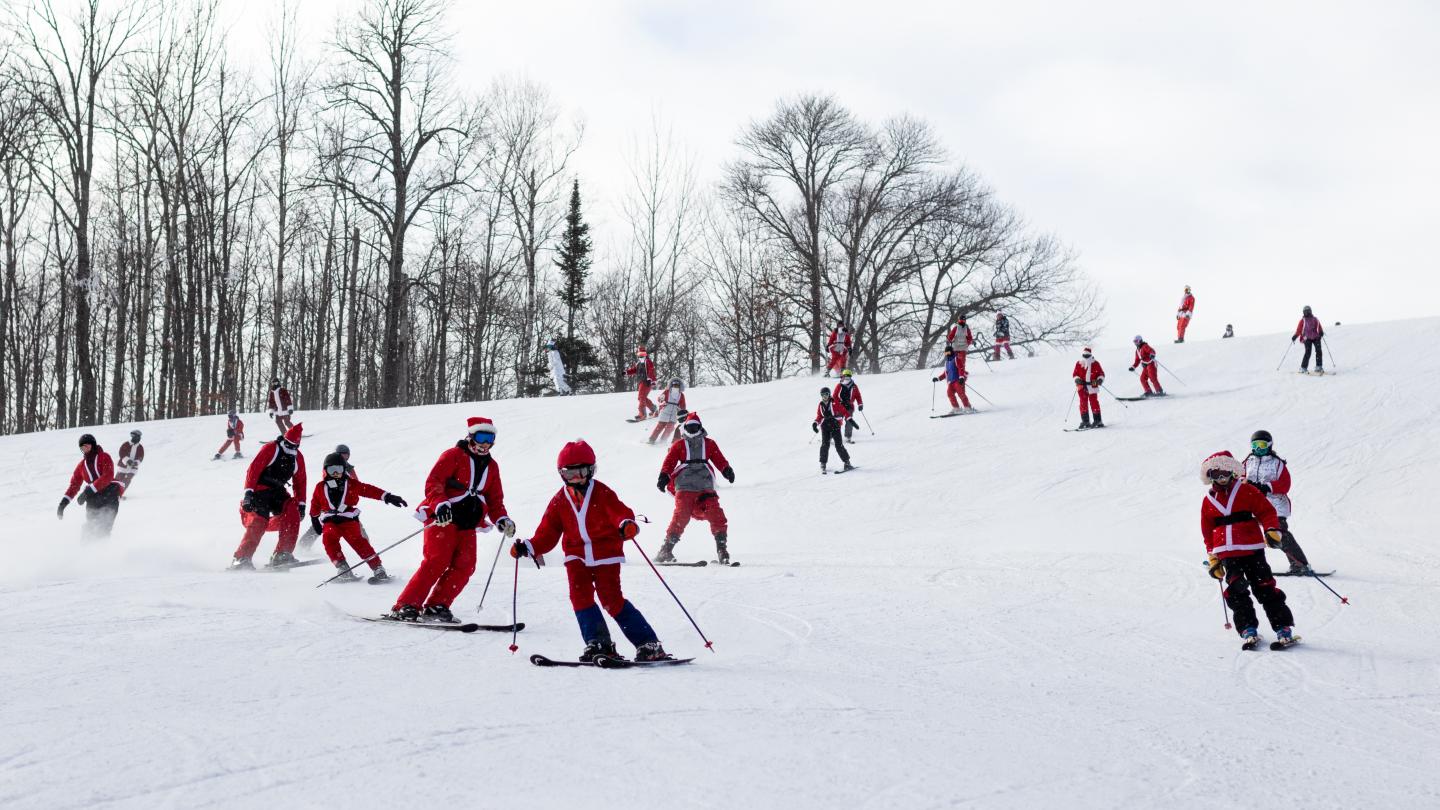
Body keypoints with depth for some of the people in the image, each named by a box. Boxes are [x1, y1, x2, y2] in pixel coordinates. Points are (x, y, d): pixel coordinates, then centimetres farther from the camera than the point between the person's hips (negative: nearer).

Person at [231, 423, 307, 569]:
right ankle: (241, 558, -14)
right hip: (260, 490, -5)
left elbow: (300, 482, 15)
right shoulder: (270, 448, -8)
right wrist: (248, 493, -20)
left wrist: (301, 504, 7)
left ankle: (282, 555, -20)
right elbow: (253, 469, -12)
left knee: (293, 513, -21)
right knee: (259, 521, -22)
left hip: (278, 492, 5)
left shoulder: (298, 457, 9)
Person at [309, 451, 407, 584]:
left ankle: (379, 571, -25)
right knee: (328, 537, -29)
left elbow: (369, 490, -2)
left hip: (349, 520, -2)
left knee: (358, 541, -23)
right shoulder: (320, 487, 9)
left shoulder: (351, 484, 5)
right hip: (330, 522, 2)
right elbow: (315, 505, 23)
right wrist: (315, 520, 29)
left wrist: (387, 497, -11)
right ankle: (343, 570, -26)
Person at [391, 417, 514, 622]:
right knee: (437, 561, -18)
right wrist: (440, 504, -30)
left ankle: (435, 606, 0)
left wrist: (501, 519, 0)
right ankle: (406, 606, -15)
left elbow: (495, 499, 19)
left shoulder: (491, 466, 17)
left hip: (468, 524, 7)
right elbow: (432, 482, -13)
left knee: (465, 566, -7)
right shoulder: (453, 455, -3)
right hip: (443, 519, -7)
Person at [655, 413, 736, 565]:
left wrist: (727, 470, -9)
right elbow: (669, 461, 5)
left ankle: (721, 548, -5)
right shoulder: (679, 445, 14)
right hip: (684, 487, -2)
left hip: (705, 488, 2)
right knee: (681, 515, -16)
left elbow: (719, 459, 10)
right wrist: (664, 477, -11)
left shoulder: (709, 444, 18)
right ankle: (667, 548, -11)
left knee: (716, 515, -12)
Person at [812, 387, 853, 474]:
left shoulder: (834, 403, 0)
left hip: (835, 426, -3)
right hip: (825, 427, 3)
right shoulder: (820, 405, 12)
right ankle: (822, 465, -3)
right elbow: (819, 417, 17)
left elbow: (844, 411, -1)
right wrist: (815, 423, -1)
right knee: (825, 445, -10)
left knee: (839, 445, -6)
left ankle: (847, 463, 5)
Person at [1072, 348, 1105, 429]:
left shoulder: (1095, 363, 3)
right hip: (1082, 386, 2)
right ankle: (1085, 421, 2)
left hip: (1092, 386, -1)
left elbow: (1101, 373, 7)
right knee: (1083, 403, -2)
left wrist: (1100, 380, -11)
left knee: (1094, 402, -3)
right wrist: (1077, 379, -10)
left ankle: (1098, 421, 4)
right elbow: (1075, 374, 10)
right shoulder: (1079, 363, 6)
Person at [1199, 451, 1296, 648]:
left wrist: (1272, 530, -15)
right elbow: (1207, 531, 18)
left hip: (1252, 549, -3)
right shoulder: (1208, 501, 13)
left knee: (1265, 588, -5)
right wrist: (1213, 557, 15)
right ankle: (1248, 629, -1)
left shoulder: (1247, 491, 4)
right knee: (1236, 591, -7)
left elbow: (1267, 511, 2)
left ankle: (1283, 627, 0)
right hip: (1227, 554, 3)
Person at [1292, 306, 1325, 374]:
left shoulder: (1315, 319, 13)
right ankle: (1303, 368, -6)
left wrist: (1321, 332, -12)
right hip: (1307, 338, -3)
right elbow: (1299, 329, 5)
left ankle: (1319, 367, 1)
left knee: (1319, 351, -7)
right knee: (1308, 353, -13)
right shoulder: (1303, 320, 9)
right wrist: (1295, 336, -6)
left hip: (1316, 337, 3)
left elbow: (1319, 327, 8)